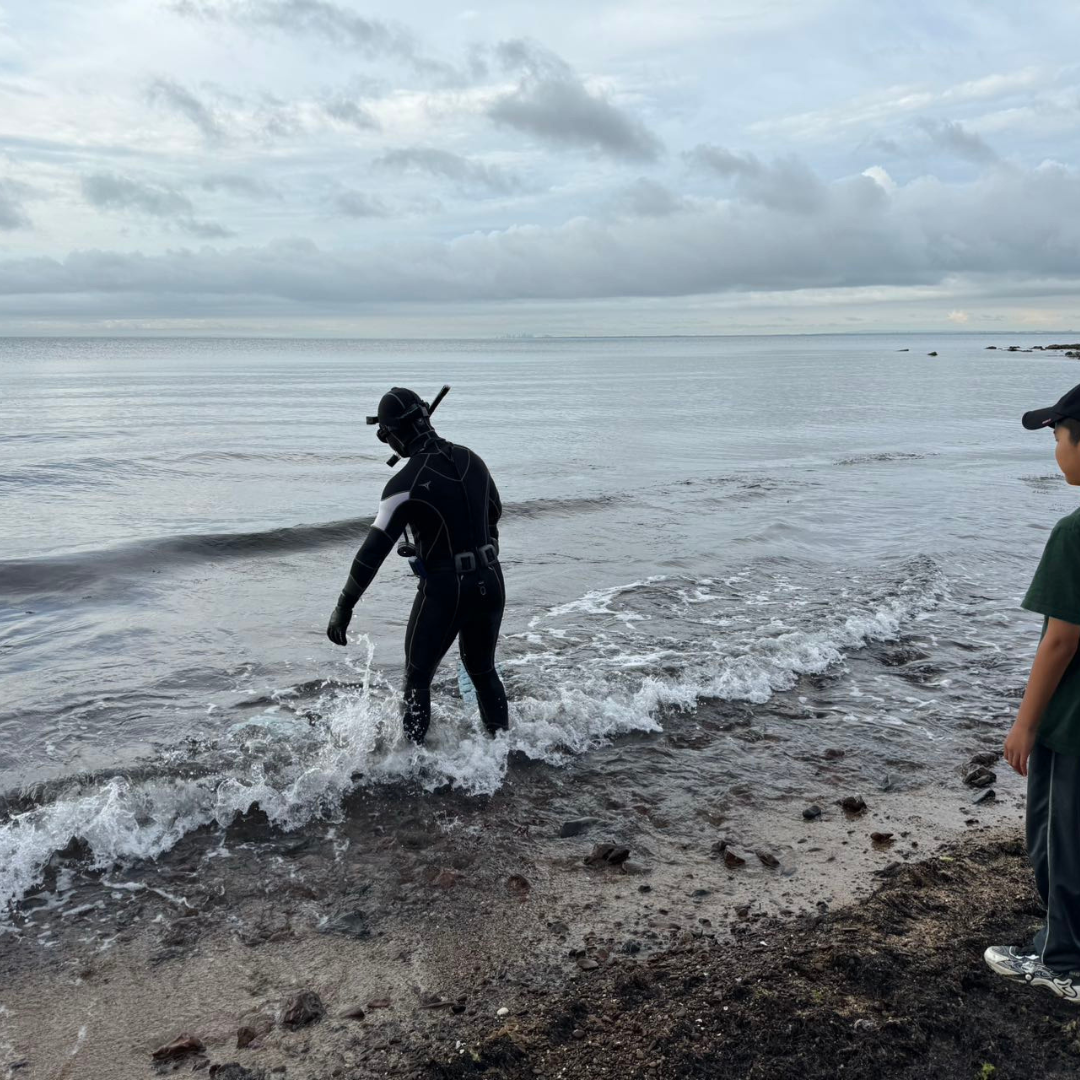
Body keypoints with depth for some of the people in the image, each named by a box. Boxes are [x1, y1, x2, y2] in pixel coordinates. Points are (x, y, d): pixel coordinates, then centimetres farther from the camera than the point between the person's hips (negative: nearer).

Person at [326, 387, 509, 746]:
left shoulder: (407, 481, -18)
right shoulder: (470, 459, 2)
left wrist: (344, 607, -14)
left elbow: (375, 548, -19)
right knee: (484, 672, 24)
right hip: (491, 583, 6)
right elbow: (494, 513, 17)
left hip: (444, 591, -6)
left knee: (417, 679, 12)